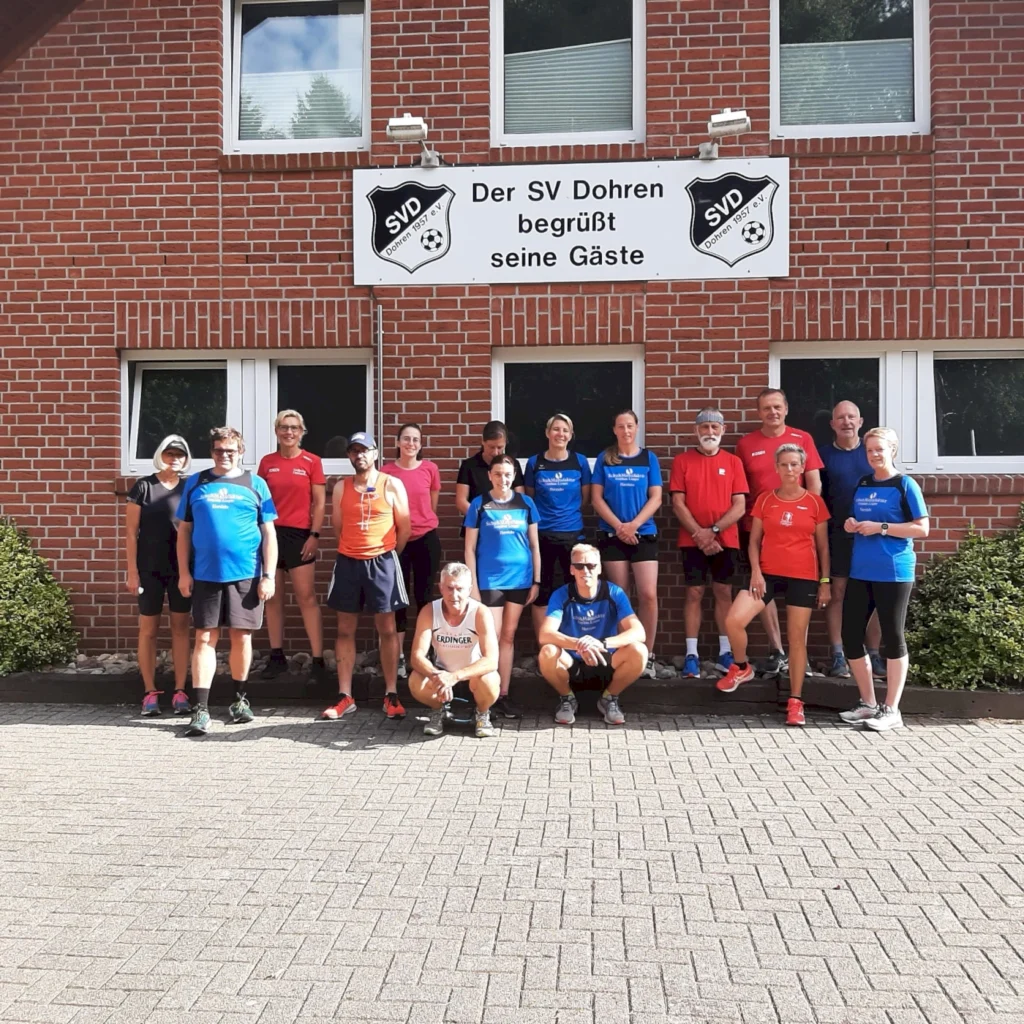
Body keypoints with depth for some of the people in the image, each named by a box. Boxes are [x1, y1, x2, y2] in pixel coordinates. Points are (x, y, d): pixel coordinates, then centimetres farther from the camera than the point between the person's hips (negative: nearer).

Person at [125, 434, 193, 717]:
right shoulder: (143, 487, -1)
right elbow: (131, 532, -2)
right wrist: (131, 571, -7)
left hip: (182, 568, 2)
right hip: (150, 568, -2)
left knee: (181, 627, 5)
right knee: (148, 628, 3)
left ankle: (180, 692, 10)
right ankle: (150, 693, 11)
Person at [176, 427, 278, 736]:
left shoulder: (255, 484, 4)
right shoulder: (195, 483, 7)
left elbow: (269, 533, 3)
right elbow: (184, 530, 8)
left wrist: (269, 575, -4)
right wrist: (184, 572, 1)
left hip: (246, 574, 0)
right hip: (205, 574, 1)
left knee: (241, 636, 8)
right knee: (204, 638, 0)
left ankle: (240, 699, 25)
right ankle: (201, 708, 3)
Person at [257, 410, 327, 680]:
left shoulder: (312, 461, 0)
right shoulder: (267, 462, 8)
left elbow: (319, 502, -1)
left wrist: (315, 535, -8)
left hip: (299, 535, -3)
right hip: (271, 534, 3)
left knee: (307, 597, -3)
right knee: (273, 597, 8)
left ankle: (318, 660, 0)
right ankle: (277, 657, 17)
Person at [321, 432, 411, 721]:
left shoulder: (392, 485, -1)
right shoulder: (341, 487, 7)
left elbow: (404, 528, 3)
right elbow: (337, 527, 11)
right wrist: (354, 551, 10)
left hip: (382, 562, -3)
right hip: (347, 563, 3)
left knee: (387, 629, 1)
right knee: (345, 630, 4)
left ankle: (391, 696, 7)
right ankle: (345, 697, 10)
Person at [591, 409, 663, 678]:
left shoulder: (649, 458, 5)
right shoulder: (605, 458, 4)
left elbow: (656, 498, 0)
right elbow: (596, 498, 1)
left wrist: (634, 524, -13)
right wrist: (618, 526, -11)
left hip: (644, 534, 0)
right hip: (612, 535, 0)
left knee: (648, 594, -8)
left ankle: (647, 656, 2)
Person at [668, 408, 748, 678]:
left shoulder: (733, 462, 5)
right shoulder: (682, 460, 2)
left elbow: (740, 506, -2)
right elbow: (677, 504, -3)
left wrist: (713, 530, -13)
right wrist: (699, 534, -12)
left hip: (726, 540, 1)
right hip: (692, 540, -1)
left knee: (724, 592, 6)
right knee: (694, 593, 0)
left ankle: (725, 652, 13)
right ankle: (691, 654, 3)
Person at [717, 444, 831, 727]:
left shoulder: (815, 503, 3)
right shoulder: (764, 500, 5)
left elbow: (822, 545, 7)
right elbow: (754, 540, 6)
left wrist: (825, 581, 3)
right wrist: (755, 571, -6)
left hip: (803, 577, -1)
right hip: (768, 573, 1)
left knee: (797, 638, 2)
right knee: (733, 621, -14)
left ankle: (795, 701, 13)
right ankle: (742, 668, 14)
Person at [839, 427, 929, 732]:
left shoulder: (905, 485, -4)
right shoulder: (862, 485, 13)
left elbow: (922, 528, -9)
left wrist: (881, 528, -16)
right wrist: (851, 526, 1)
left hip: (894, 573, -6)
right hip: (860, 572, 6)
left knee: (893, 637, 1)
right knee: (850, 636, 5)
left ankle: (891, 710, 10)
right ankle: (867, 704, 20)